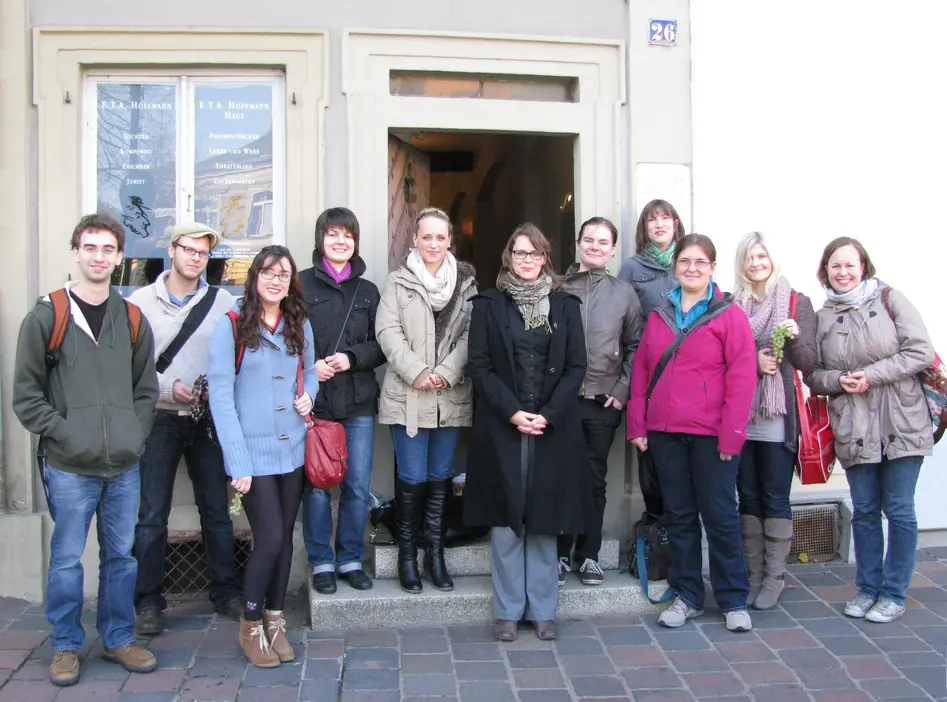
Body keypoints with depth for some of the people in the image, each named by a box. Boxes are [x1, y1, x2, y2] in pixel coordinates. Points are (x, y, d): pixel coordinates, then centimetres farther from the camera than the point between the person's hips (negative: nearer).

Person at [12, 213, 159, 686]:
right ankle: (65, 646, 21)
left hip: (124, 466, 4)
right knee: (67, 559, 5)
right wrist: (62, 433, -10)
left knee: (122, 556, 11)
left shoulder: (133, 320, 10)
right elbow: (26, 394, -2)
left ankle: (119, 639, 26)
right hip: (69, 468, -3)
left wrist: (135, 435, 3)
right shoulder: (46, 317, -2)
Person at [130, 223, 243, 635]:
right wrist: (168, 387, -15)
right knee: (152, 514, 1)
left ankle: (226, 591, 22)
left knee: (216, 510, 10)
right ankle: (148, 602, 13)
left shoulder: (223, 303, 2)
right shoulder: (141, 302, 0)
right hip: (159, 419, -1)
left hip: (208, 419, 2)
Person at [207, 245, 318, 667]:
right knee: (269, 540, -7)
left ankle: (274, 621, 27)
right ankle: (251, 625, 16)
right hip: (253, 452, -5)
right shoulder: (232, 325, -8)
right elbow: (220, 395, -11)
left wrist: (308, 395, -3)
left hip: (293, 449, 5)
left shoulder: (299, 325, 8)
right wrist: (237, 462, -15)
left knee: (284, 537, 11)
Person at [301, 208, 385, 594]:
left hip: (359, 403, 3)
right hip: (315, 402, -3)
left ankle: (350, 559, 21)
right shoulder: (302, 284, 2)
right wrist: (309, 366, -15)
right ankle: (321, 562, 16)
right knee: (317, 485, 1)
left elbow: (381, 345, 8)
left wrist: (352, 358, -9)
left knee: (358, 486, 6)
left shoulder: (367, 291, 12)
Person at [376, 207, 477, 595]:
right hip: (408, 396, -2)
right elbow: (388, 331, -5)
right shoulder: (398, 281, 3)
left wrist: (446, 372, -12)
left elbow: (470, 334, 1)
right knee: (412, 478, -1)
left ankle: (435, 552, 21)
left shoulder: (466, 281, 8)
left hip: (452, 396, 2)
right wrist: (417, 372, -15)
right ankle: (407, 553, 15)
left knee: (440, 476, 9)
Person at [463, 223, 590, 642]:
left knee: (544, 520, 4)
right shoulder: (488, 305, 5)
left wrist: (548, 415, -9)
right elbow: (479, 365, 0)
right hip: (501, 427, -1)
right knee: (505, 520, 2)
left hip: (553, 428, 1)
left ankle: (542, 610, 15)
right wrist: (512, 413, -11)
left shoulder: (565, 305, 8)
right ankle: (507, 611, 12)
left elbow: (576, 366, 3)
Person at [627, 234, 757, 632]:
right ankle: (687, 596, 24)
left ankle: (734, 600, 18)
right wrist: (637, 424, 4)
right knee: (679, 516, 12)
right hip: (665, 433, 4)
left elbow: (742, 377, -8)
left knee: (720, 517, 4)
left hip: (711, 434, -4)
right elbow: (641, 371, 11)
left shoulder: (729, 315, -3)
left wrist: (731, 432, -13)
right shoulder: (659, 316, 11)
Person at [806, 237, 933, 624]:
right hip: (853, 430, 3)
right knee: (864, 511, 11)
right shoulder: (821, 317, 7)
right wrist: (838, 380, -12)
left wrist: (872, 375, -15)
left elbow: (921, 351, -8)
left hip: (901, 424, -2)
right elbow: (812, 375, 8)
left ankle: (894, 594, 16)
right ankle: (867, 589, 23)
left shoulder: (889, 299, -1)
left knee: (898, 510, 4)